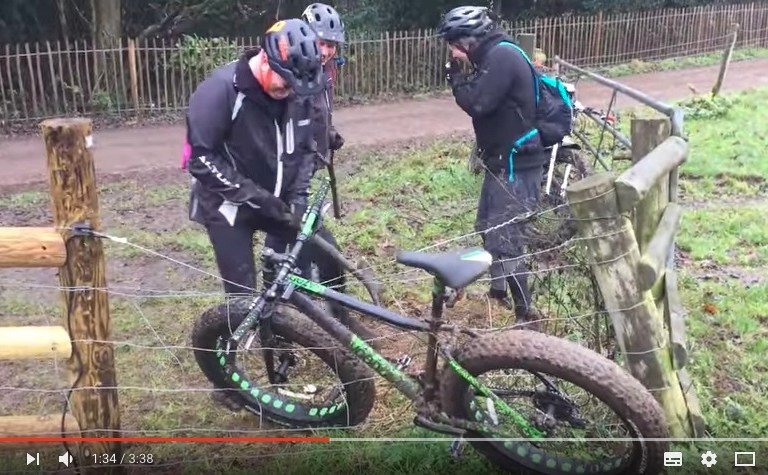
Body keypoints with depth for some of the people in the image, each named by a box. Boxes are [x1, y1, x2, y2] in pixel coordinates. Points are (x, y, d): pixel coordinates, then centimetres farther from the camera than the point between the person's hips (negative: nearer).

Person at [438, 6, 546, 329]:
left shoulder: (502, 56, -19)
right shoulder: (494, 56, 13)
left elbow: (477, 103, -26)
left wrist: (456, 75, -12)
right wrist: (459, 72, 2)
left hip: (516, 165, -11)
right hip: (503, 160, 11)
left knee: (505, 240, -7)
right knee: (487, 228, 22)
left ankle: (525, 314, 3)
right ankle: (499, 288, 41)